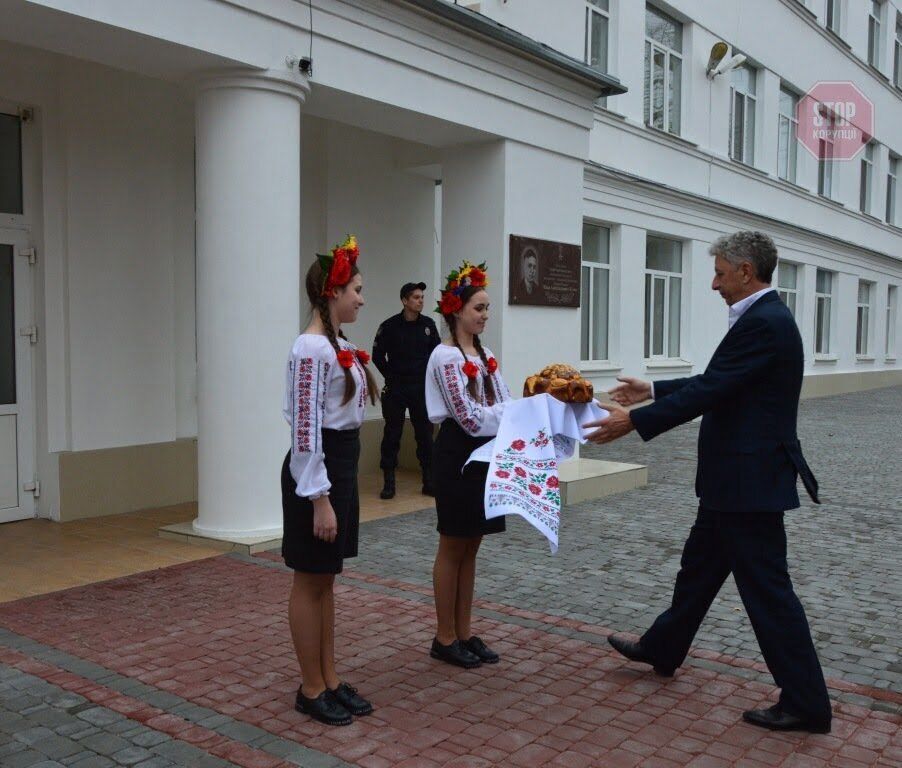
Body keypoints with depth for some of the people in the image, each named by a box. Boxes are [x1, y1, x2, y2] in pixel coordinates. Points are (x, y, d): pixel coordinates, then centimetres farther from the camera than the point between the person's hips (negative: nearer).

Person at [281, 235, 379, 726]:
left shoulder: (338, 345, 11)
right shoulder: (311, 349, -19)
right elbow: (305, 431, -22)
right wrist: (319, 498, -22)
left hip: (341, 466, 10)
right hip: (316, 470, -10)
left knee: (326, 580, 16)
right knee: (310, 583, 4)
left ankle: (330, 680, 28)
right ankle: (311, 689, 18)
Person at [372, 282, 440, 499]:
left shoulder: (428, 325, 5)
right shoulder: (390, 326, -5)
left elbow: (436, 352, 14)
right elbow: (378, 355, 2)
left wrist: (428, 376, 5)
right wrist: (391, 377, -1)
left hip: (422, 389, 3)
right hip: (396, 389, -2)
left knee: (425, 434, 4)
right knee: (392, 434, 2)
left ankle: (429, 481, 12)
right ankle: (389, 482, 9)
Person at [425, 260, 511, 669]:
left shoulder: (485, 355, 11)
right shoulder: (446, 356, -14)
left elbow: (503, 403, 9)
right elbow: (470, 418, -19)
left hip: (484, 455, 8)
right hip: (457, 455, -8)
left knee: (470, 548, 13)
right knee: (452, 548, 3)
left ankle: (464, 632, 24)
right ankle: (445, 637, 15)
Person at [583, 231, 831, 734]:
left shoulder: (763, 323, -21)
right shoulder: (765, 317, 12)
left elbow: (709, 392, -23)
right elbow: (715, 383, 18)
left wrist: (635, 421, -17)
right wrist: (652, 391, 21)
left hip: (750, 480, -11)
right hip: (737, 479, 11)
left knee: (766, 587, 0)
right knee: (699, 566, 22)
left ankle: (806, 704, 13)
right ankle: (663, 649, 40)